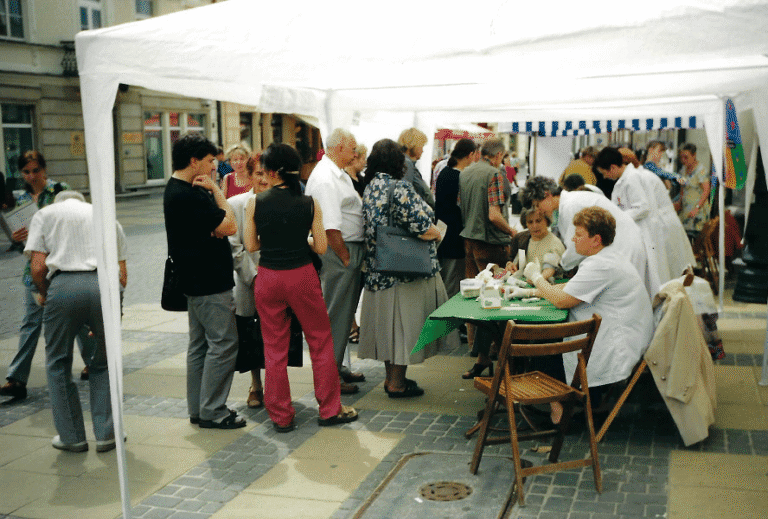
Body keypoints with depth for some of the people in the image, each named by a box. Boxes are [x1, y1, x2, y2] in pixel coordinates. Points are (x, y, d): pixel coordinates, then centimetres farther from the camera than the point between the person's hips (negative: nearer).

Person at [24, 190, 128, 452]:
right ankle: (106, 434, 18)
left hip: (63, 286, -2)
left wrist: (43, 294, 24)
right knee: (104, 362, 19)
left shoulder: (44, 214, 19)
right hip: (105, 286, 2)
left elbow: (38, 266, 5)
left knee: (58, 364, 16)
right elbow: (122, 273, 17)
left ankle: (71, 436, 21)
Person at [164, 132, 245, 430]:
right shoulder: (189, 195, -21)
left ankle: (198, 409, 22)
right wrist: (215, 189, -12)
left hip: (197, 280, 11)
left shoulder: (177, 190, 13)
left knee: (200, 344, 15)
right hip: (209, 282, -11)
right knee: (223, 344, -5)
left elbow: (212, 225, 18)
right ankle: (212, 412, 1)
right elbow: (230, 226, -19)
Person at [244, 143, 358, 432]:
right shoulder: (310, 204, -7)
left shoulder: (255, 204, -7)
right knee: (321, 341, 14)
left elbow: (250, 246, -1)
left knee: (274, 348, 12)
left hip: (268, 278, 1)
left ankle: (281, 416, 19)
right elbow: (321, 247, -5)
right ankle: (330, 410, 21)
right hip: (302, 276, 0)